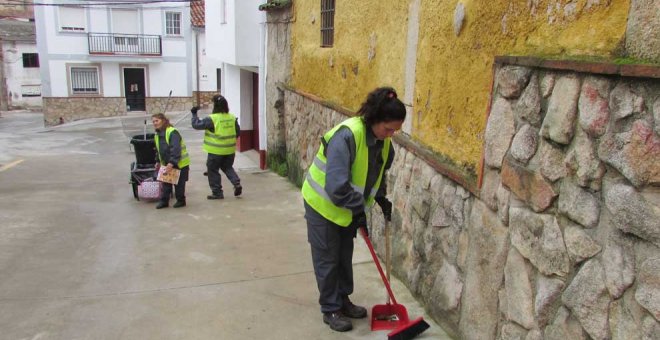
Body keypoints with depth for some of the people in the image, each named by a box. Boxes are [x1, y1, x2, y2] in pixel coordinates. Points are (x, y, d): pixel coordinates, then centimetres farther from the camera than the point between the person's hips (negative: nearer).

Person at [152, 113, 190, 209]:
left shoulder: (172, 132, -20)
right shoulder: (157, 135, 7)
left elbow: (176, 149, -28)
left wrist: (172, 162, -32)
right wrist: (159, 162, 15)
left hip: (180, 163, -7)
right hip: (167, 164, 7)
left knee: (179, 183, 3)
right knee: (166, 183, 8)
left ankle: (181, 200, 18)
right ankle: (164, 201, 17)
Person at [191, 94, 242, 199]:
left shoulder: (212, 119, -16)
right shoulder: (232, 118, -1)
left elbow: (196, 125, -9)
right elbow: (238, 133, 6)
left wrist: (194, 114, 5)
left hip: (216, 151, -5)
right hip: (230, 150, 5)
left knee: (213, 170, 10)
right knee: (227, 167, 24)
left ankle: (217, 192, 14)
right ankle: (236, 183, 4)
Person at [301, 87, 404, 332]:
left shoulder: (383, 141, -6)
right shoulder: (346, 135, -32)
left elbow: (378, 173, 13)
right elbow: (337, 184, -34)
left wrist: (381, 198, 0)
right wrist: (359, 210, -25)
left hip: (348, 206, 7)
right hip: (323, 203, -7)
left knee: (344, 256, 17)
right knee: (327, 259, 4)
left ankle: (342, 300, 33)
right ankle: (330, 309, 18)